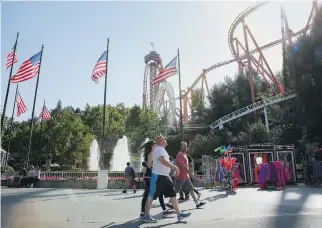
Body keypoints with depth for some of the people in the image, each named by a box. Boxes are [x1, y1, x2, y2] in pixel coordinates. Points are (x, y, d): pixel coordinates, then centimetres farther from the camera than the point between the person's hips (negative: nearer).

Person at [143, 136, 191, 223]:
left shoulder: (162, 150, 18)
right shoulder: (159, 149, -13)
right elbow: (163, 160, -27)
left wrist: (168, 175, 24)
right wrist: (174, 167, -21)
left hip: (164, 176, 10)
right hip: (158, 176, -10)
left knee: (172, 194, 7)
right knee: (152, 195, 0)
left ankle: (179, 214, 11)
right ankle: (147, 216, 12)